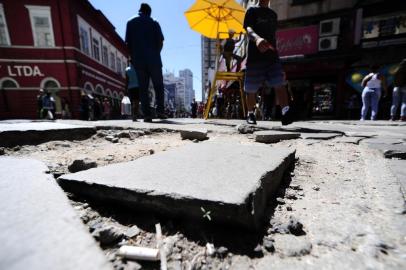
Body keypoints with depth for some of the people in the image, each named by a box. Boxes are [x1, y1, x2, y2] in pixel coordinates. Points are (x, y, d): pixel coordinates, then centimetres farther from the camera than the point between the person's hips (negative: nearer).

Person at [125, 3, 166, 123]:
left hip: (138, 60, 2)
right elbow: (160, 42, 1)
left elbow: (128, 43, 8)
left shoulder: (131, 23, 13)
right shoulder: (154, 23, 8)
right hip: (154, 60, -1)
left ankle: (147, 114, -5)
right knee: (159, 86, 6)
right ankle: (160, 111, -3)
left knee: (143, 88, 1)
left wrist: (133, 57, 16)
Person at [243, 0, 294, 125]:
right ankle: (250, 114, 18)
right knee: (251, 89, 3)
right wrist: (257, 38, -36)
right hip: (255, 56, -4)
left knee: (279, 84, -14)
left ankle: (286, 112, -22)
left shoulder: (273, 14, 22)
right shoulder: (252, 11, 6)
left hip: (272, 56, 4)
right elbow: (248, 29, -14)